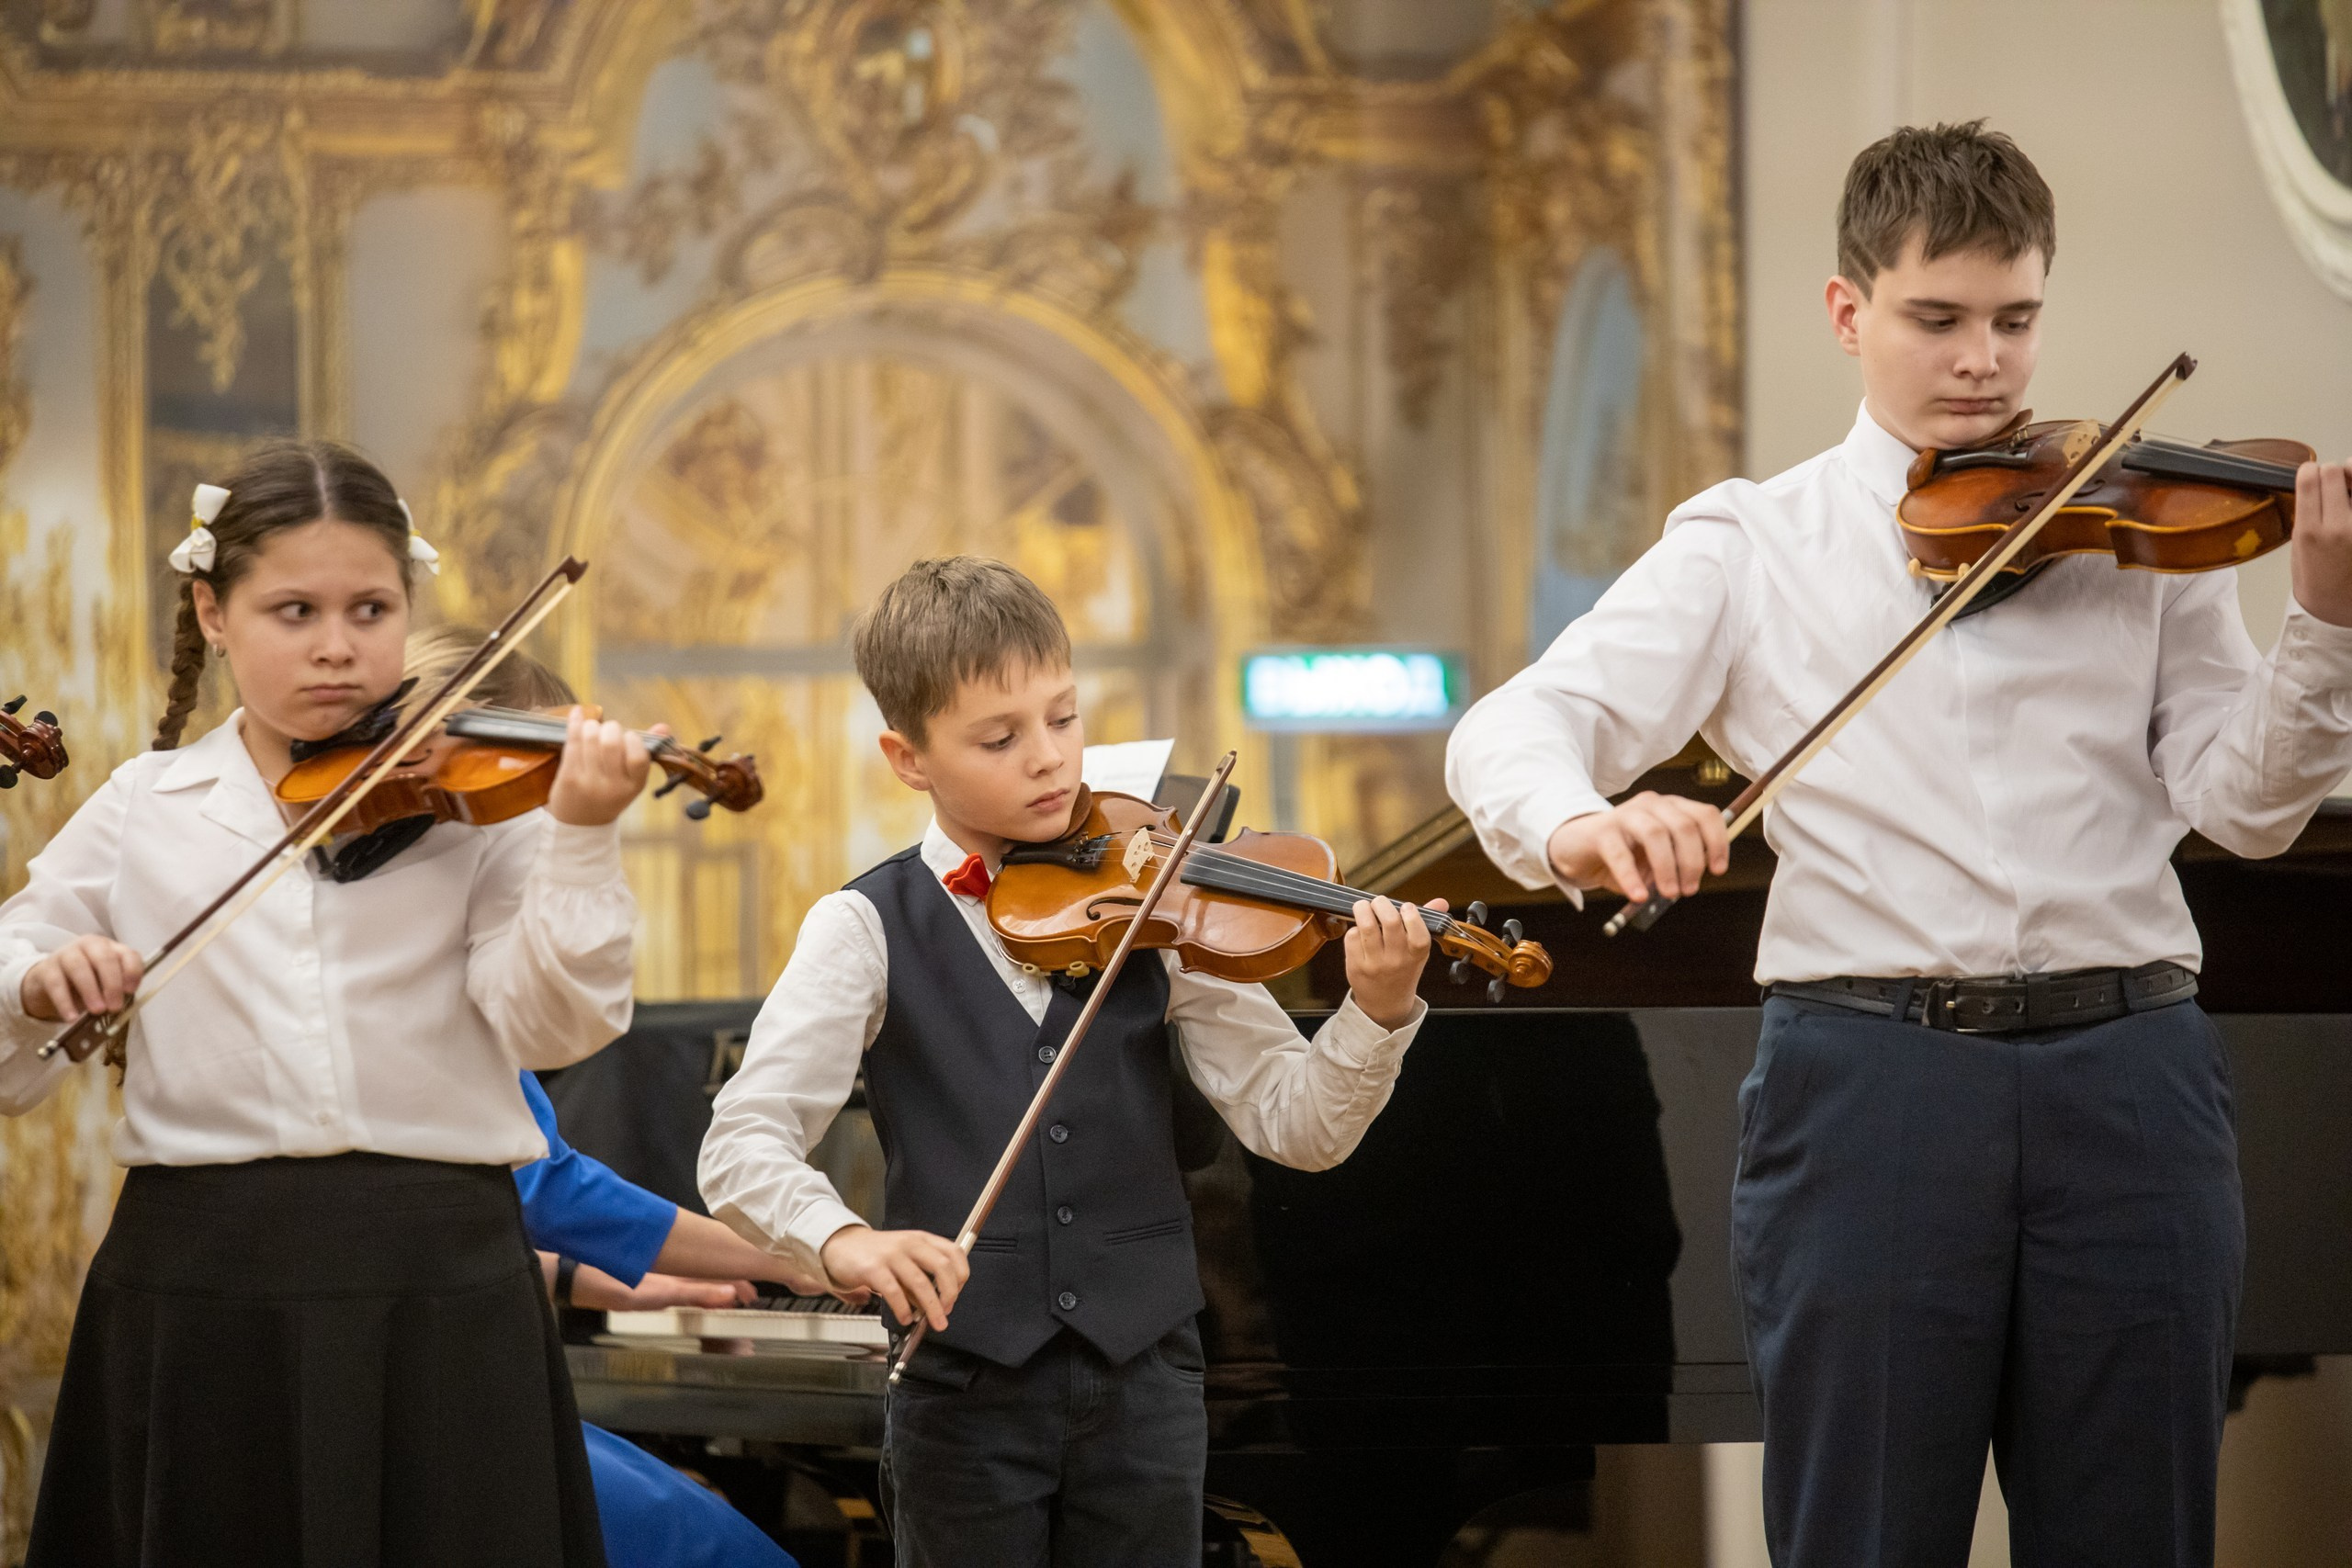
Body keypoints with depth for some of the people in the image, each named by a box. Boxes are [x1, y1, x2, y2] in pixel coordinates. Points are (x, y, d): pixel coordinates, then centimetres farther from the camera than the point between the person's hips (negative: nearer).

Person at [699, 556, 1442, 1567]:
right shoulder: (869, 931, -3)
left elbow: (1293, 1123, -3)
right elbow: (743, 1145, -12)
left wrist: (1377, 1017, -22)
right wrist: (843, 1242, -31)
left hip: (1143, 1379, 2)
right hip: (963, 1392, -2)